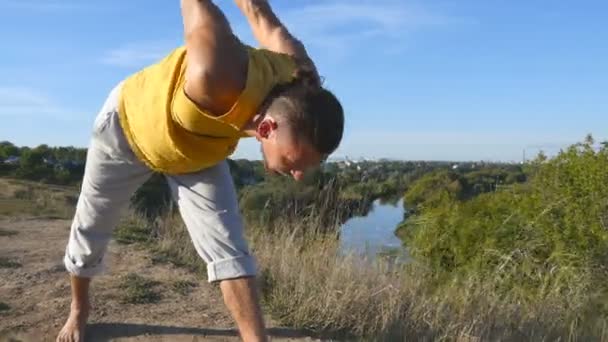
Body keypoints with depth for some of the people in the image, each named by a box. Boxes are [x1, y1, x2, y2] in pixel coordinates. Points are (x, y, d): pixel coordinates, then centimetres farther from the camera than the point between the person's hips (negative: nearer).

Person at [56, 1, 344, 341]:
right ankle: (79, 308, 44)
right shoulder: (215, 77, -49)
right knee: (90, 231, 16)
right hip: (128, 123, -3)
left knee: (228, 245, -10)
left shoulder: (302, 83, -30)